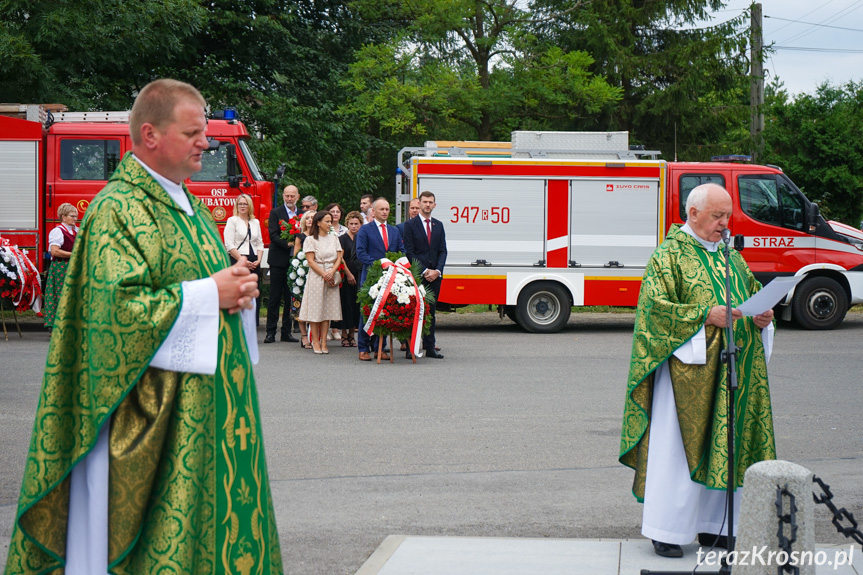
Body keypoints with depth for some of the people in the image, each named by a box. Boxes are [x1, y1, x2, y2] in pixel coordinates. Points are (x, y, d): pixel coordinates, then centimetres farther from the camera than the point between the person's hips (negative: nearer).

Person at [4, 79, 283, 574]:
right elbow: (117, 307, -23)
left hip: (207, 407, 9)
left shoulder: (191, 206, 16)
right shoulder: (117, 211, -12)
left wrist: (237, 290, 1)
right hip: (155, 415, -9)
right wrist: (208, 294, -19)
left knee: (205, 513, 12)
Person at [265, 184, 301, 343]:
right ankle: (270, 332, 3)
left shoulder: (302, 215, 12)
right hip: (279, 260, -4)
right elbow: (273, 235, -10)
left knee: (291, 298, 7)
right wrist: (287, 243, -22)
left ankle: (286, 331, 14)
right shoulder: (275, 213, 0)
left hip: (295, 261, 4)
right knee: (275, 298, -1)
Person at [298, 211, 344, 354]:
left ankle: (323, 342, 3)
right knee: (315, 309, -4)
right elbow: (311, 261, -7)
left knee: (328, 309, 2)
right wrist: (324, 274, -13)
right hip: (316, 276, -4)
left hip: (331, 277, 4)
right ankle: (315, 342, 1)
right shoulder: (310, 239, -1)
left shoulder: (334, 238, 13)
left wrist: (331, 272, -9)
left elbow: (339, 258, 8)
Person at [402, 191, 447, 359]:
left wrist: (437, 270, -5)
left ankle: (430, 348, 11)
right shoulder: (410, 225, 0)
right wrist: (424, 271, -11)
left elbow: (443, 251, 10)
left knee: (430, 311, 8)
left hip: (435, 275, 4)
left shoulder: (438, 225, 14)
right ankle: (411, 348, 1)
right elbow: (409, 252, -5)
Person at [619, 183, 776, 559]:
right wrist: (704, 316, -22)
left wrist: (763, 316, 0)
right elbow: (655, 305, -13)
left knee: (722, 446, 9)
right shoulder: (669, 256, -4)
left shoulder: (731, 256, 17)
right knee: (678, 447, -5)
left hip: (732, 369, 7)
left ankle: (712, 527, 19)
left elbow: (755, 292, 22)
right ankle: (665, 530, 5)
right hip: (688, 367, -7)